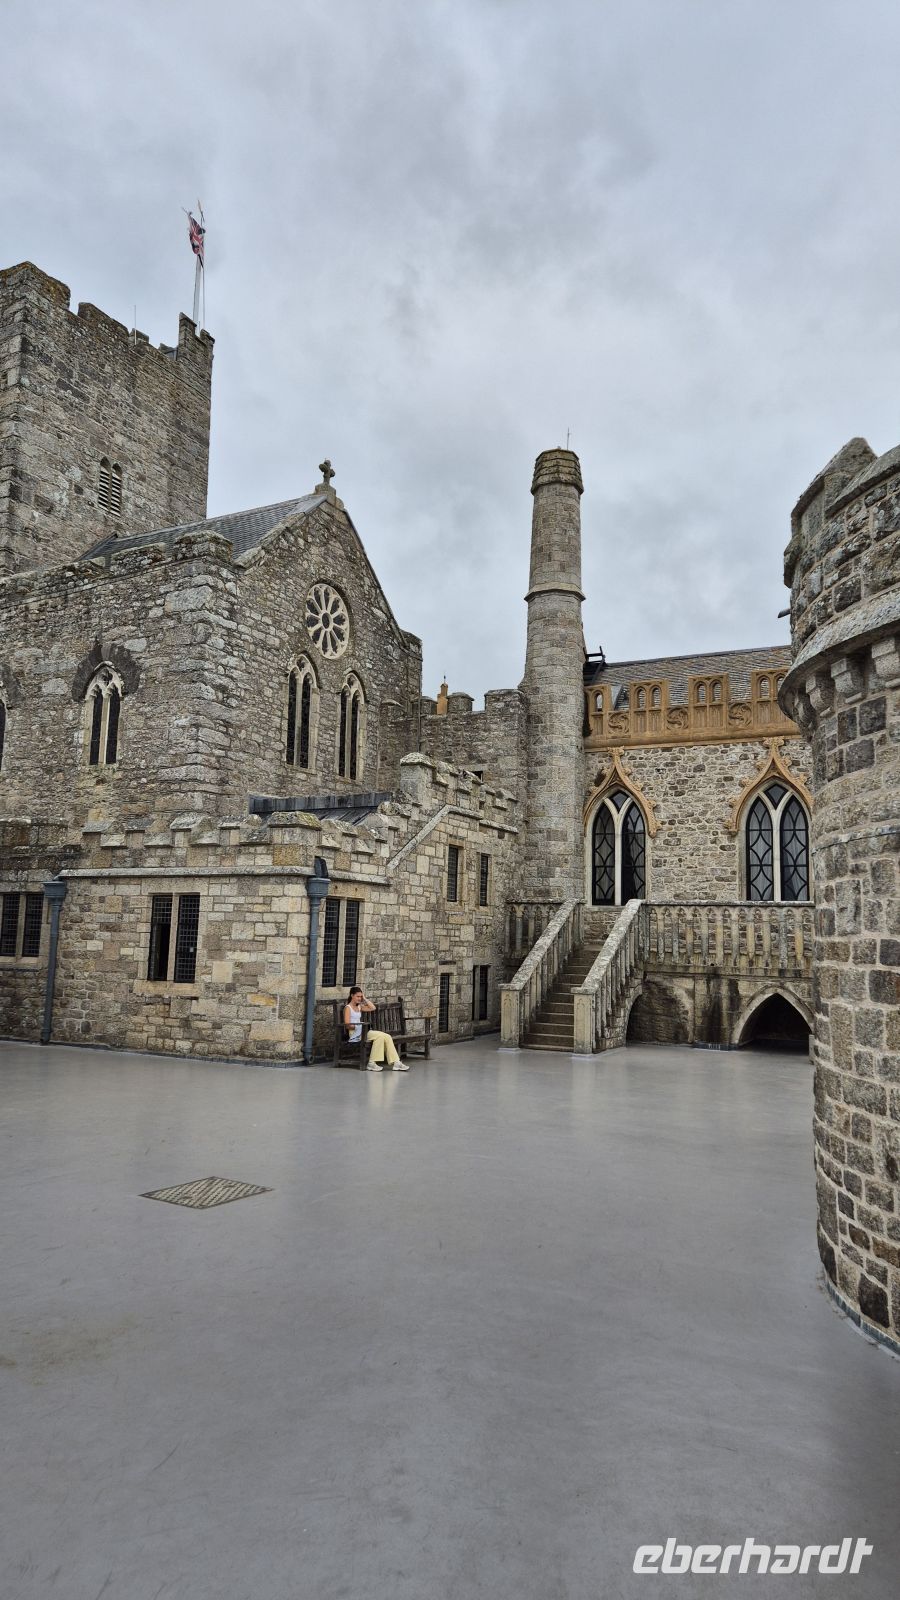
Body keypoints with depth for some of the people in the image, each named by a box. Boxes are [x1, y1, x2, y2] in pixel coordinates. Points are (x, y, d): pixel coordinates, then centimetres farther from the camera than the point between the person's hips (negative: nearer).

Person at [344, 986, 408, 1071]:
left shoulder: (359, 1007, 21)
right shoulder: (348, 1008, -1)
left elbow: (373, 1008, 18)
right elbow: (347, 1025, -10)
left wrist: (364, 999, 14)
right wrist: (357, 1026, -23)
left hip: (363, 1031, 8)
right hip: (355, 1033, -7)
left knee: (387, 1037, -13)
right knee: (379, 1036, -29)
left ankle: (396, 1063, -17)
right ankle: (372, 1063, -26)